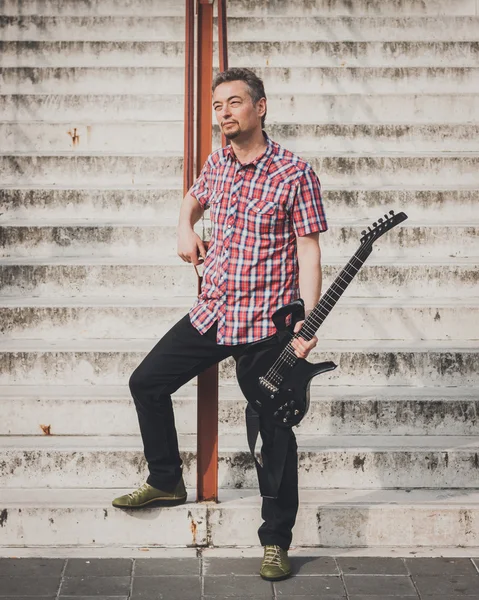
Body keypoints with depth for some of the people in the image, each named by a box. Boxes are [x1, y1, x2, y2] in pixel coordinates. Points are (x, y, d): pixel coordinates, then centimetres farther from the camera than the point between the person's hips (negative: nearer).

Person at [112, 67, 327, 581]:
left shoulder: (294, 174, -11)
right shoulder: (216, 164, 7)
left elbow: (308, 251, -12)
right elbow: (193, 198, 30)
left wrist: (306, 325, -20)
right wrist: (185, 230, 8)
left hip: (267, 326, -6)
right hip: (211, 315, 7)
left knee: (274, 431, -2)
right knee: (146, 382, 11)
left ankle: (276, 541, 13)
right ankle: (166, 482, 31)